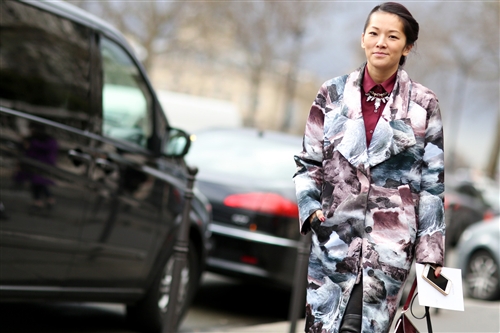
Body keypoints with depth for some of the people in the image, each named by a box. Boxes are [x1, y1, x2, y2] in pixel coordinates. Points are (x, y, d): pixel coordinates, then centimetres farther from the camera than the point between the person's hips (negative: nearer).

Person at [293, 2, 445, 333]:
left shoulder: (423, 104, 2)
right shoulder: (332, 94, 5)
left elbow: (432, 183, 4)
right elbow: (308, 162, 11)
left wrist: (431, 252, 1)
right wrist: (311, 209, -5)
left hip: (390, 243, -2)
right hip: (333, 237, 2)